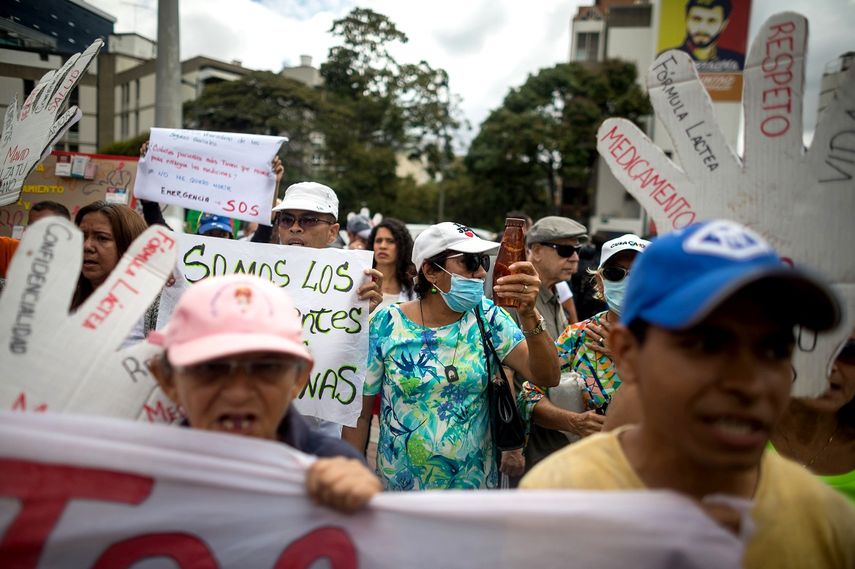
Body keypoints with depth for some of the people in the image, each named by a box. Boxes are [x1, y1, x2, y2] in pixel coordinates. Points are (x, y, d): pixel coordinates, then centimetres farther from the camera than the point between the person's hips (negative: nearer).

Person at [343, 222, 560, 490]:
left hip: (477, 481, 2)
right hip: (397, 483, -2)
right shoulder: (386, 325, -12)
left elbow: (546, 377, -17)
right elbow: (360, 414, -6)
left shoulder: (487, 318, -7)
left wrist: (529, 314, -31)